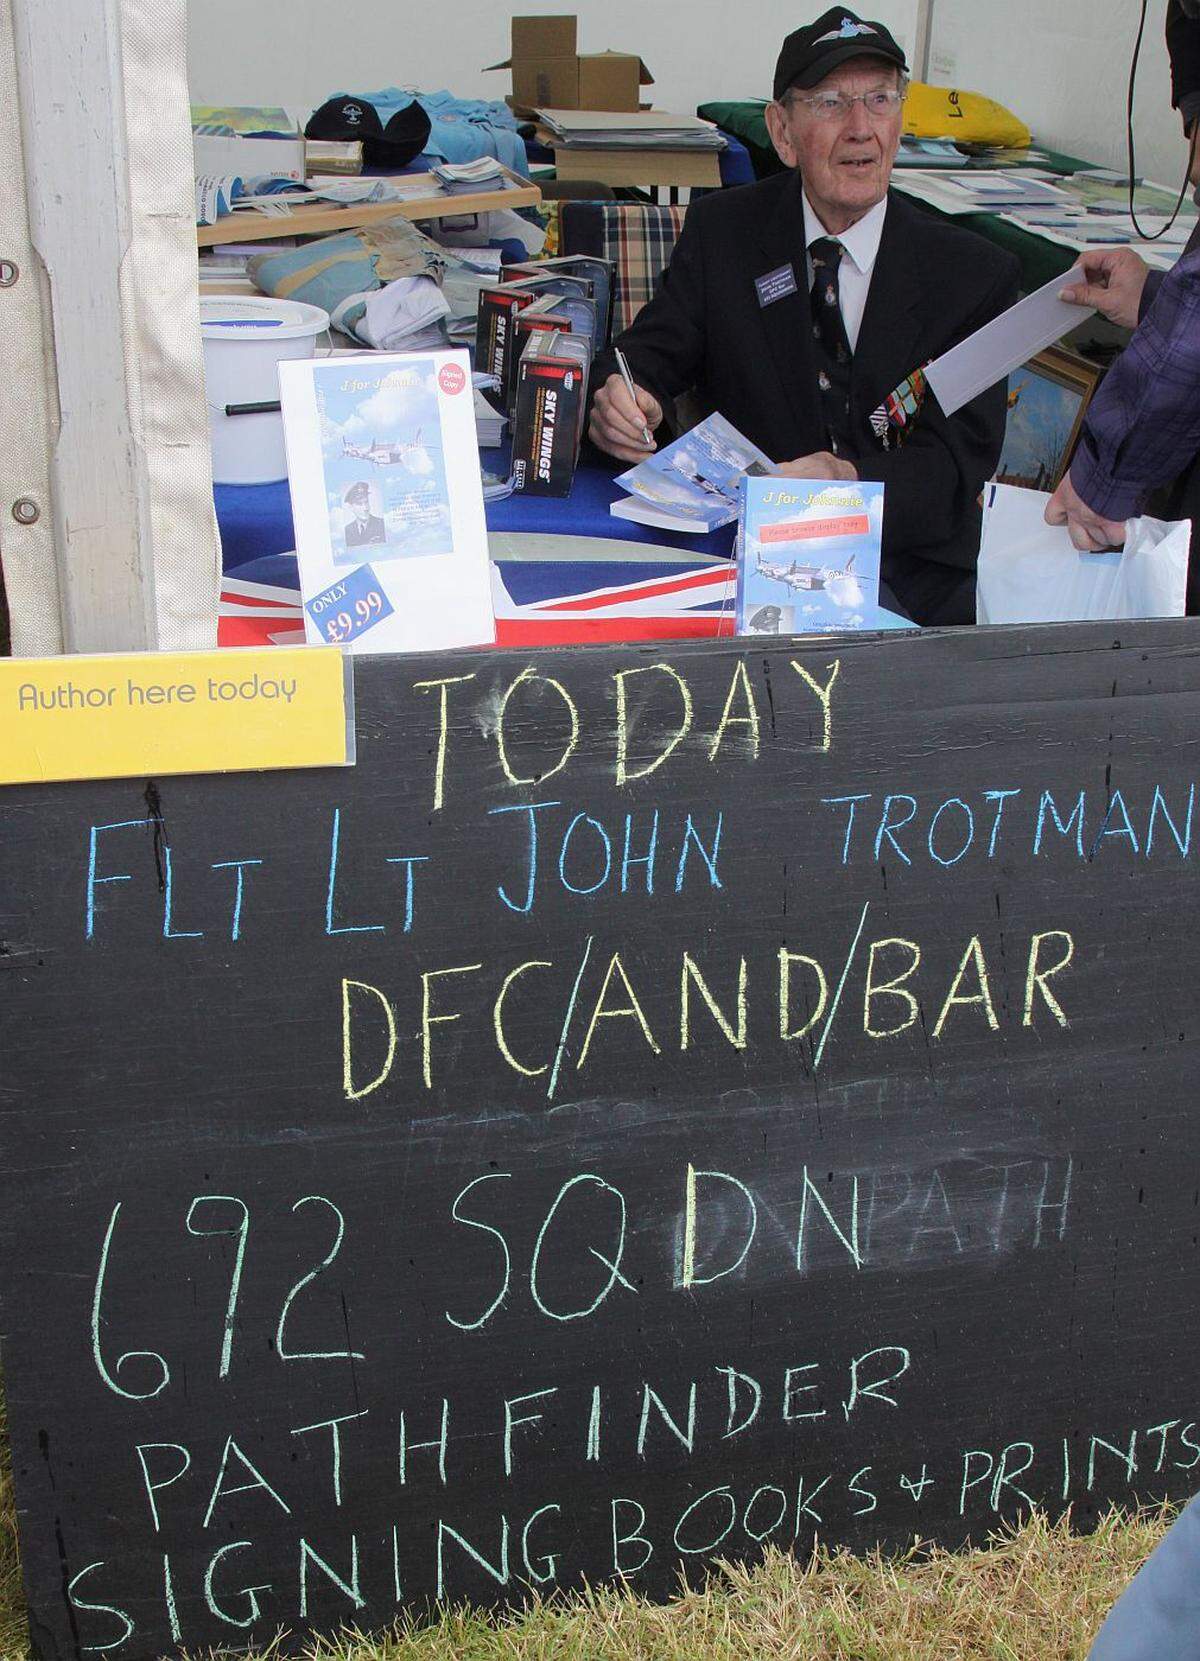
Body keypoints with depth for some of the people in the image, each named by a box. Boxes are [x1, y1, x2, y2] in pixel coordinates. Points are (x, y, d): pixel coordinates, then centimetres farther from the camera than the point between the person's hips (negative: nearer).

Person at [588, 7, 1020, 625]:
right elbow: (652, 352, 4)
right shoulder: (720, 230, 6)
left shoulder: (975, 273, 1)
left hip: (906, 569, -1)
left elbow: (960, 458, -6)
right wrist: (623, 400, -23)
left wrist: (852, 480, -28)